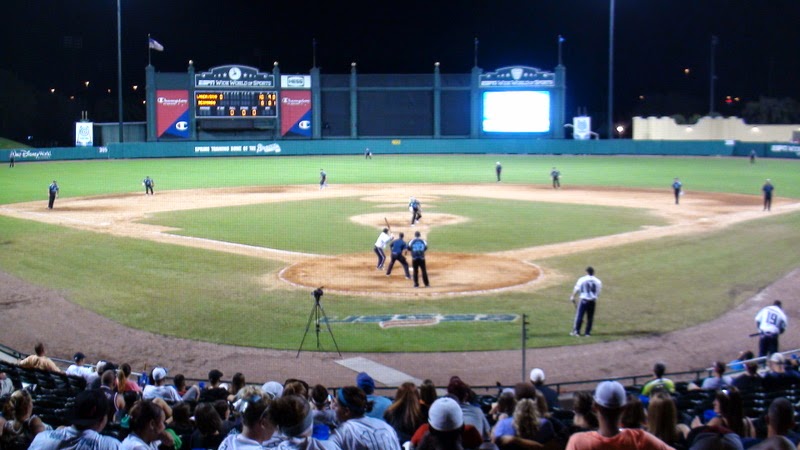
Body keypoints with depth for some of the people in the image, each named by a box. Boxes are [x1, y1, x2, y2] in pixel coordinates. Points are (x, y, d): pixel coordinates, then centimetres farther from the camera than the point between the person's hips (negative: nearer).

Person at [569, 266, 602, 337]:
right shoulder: (598, 281, 3)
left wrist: (573, 297, 13)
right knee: (590, 317, 10)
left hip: (584, 300, -2)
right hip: (593, 301, 2)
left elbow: (576, 289, 1)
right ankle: (588, 332, 12)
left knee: (579, 316, 2)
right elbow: (598, 292, 7)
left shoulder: (582, 279, -3)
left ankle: (576, 331, 2)